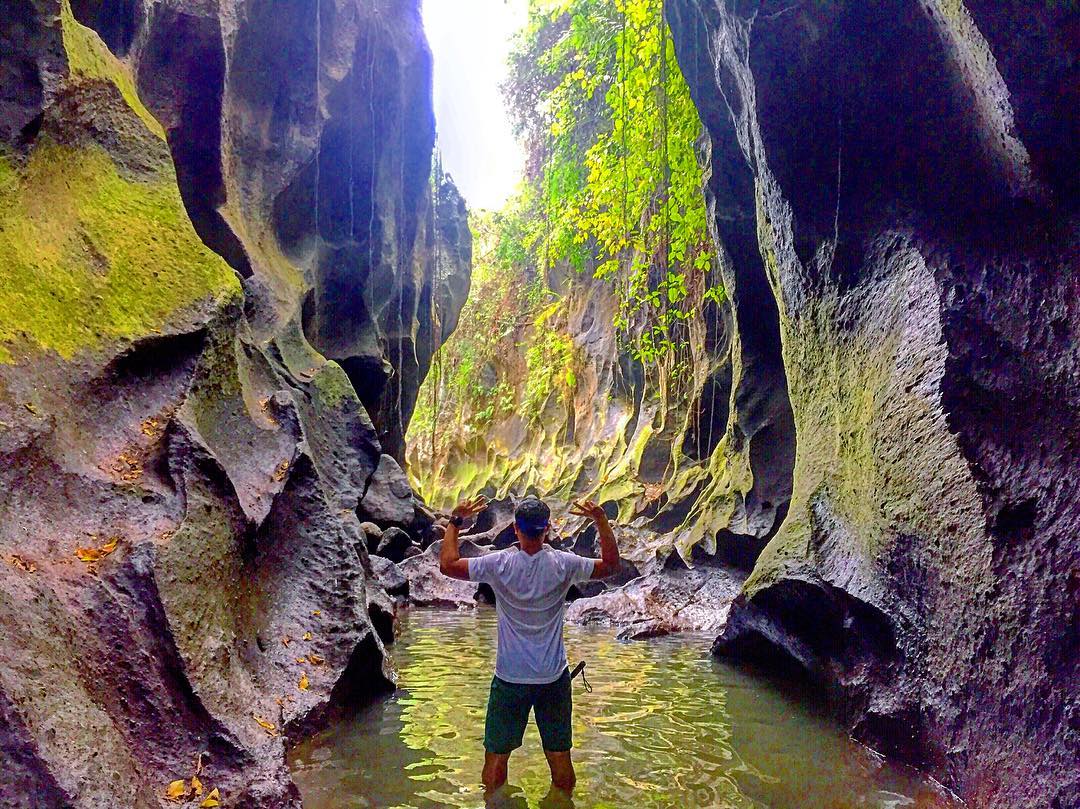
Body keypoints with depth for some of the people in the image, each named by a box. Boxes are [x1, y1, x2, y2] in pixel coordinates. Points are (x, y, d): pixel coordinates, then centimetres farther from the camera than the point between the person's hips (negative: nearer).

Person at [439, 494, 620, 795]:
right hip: (554, 677, 1)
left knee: (497, 755, 14)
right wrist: (601, 520, 4)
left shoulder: (499, 564, -14)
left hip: (509, 678, -1)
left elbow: (447, 564, -4)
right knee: (560, 756, 15)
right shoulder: (563, 564, -11)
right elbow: (611, 564, 3)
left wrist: (455, 521, 3)